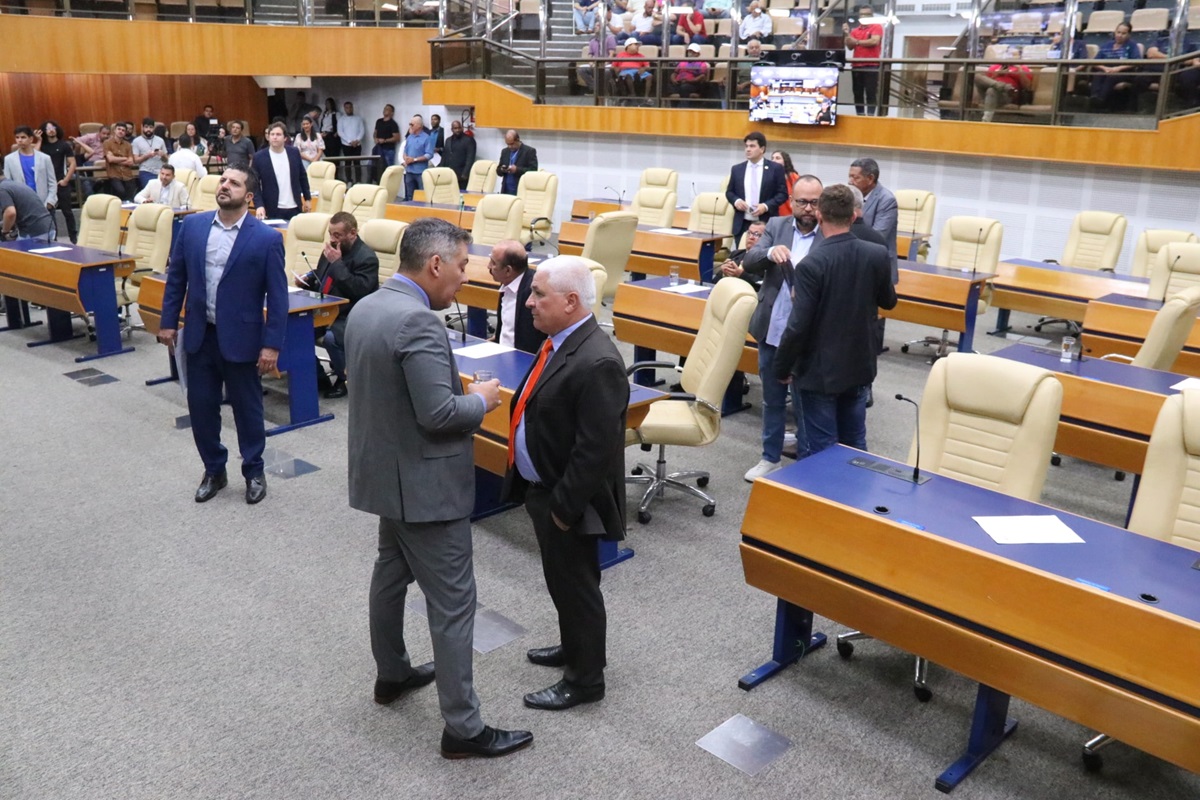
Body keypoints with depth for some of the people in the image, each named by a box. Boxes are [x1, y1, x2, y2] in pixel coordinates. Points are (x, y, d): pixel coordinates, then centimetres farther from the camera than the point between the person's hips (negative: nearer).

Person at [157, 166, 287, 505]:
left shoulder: (267, 239, -10)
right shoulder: (191, 225, 2)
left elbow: (277, 296, -10)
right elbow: (176, 277, 9)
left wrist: (271, 345, -13)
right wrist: (168, 322, 6)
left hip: (241, 339, -4)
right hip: (199, 335, 4)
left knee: (247, 408, 9)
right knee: (200, 406, 11)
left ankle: (254, 472, 28)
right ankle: (214, 470, 30)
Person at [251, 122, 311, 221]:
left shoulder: (294, 152, 3)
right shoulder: (259, 157, -5)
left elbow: (302, 176, 14)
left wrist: (307, 198, 15)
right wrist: (259, 205, -18)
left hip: (294, 208, 3)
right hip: (273, 210, -3)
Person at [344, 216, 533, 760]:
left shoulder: (365, 307, 5)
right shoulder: (418, 321, -25)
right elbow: (438, 413, -28)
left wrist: (462, 393, 12)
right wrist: (482, 399, -9)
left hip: (383, 470, 10)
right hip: (424, 482, -10)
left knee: (391, 571, 24)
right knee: (452, 600, -1)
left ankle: (391, 674, 43)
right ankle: (462, 728, 9)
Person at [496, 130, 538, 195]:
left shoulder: (529, 151, -3)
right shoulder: (504, 151, 14)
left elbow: (533, 170, -10)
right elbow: (498, 171, 17)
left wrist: (517, 170, -21)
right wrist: (502, 169, -7)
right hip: (506, 190, 5)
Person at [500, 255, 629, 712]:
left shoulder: (596, 363, -28)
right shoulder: (561, 341, 3)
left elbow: (596, 449, -28)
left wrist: (564, 506, -20)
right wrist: (540, 493, 16)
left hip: (565, 500, -9)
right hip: (541, 488, 9)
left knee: (575, 586, 8)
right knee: (561, 581, 25)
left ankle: (585, 680, 26)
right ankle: (574, 647, 46)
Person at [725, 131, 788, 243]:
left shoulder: (775, 168, 2)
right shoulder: (737, 169, 11)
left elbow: (783, 193, 0)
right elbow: (729, 192, 17)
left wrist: (766, 206, -14)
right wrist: (736, 201, -6)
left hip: (766, 224, -3)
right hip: (742, 224, 3)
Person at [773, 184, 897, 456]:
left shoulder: (811, 264, -21)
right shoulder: (878, 256, -6)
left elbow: (798, 326, -21)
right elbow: (889, 302, 11)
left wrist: (782, 368, -7)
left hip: (820, 371, -5)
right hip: (859, 367, 5)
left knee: (823, 451, 5)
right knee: (855, 445, 18)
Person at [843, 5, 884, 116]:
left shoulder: (877, 27, 4)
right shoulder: (855, 30, 16)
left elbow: (874, 41, -12)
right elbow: (850, 47, 9)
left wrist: (857, 42, -3)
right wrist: (847, 34, -5)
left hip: (872, 65, -5)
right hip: (856, 66, 5)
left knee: (871, 93, -8)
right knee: (858, 94, 4)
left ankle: (870, 116, -11)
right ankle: (860, 116, 8)